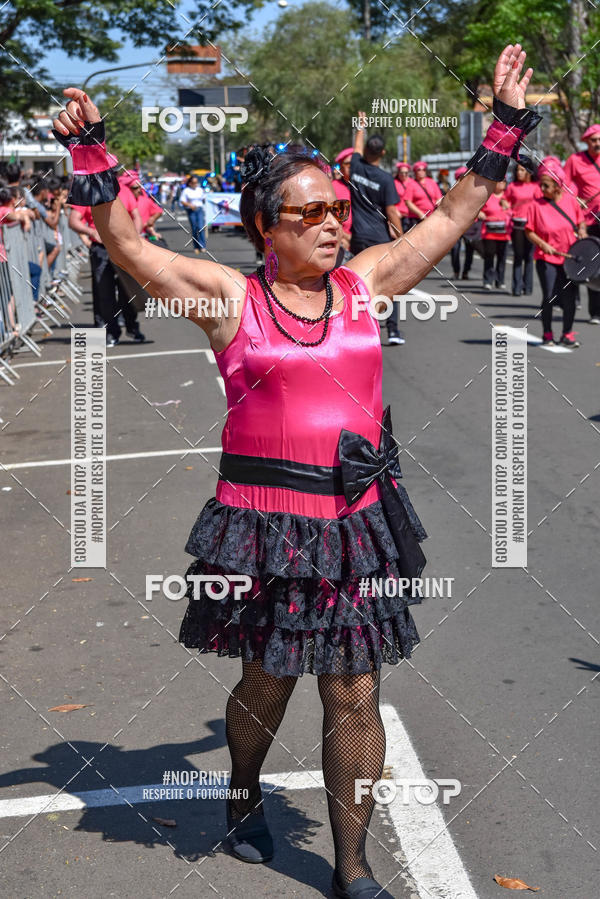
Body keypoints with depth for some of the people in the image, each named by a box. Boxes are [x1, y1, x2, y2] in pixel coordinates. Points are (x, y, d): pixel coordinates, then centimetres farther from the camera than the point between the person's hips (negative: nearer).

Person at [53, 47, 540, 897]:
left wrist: (505, 124, 12)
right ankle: (244, 795, 46)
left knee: (355, 693, 5)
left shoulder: (364, 282, 7)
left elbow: (454, 215, 13)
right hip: (265, 519, -2)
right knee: (267, 680, 14)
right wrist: (92, 157, -14)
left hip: (357, 518, 3)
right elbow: (129, 246, -5)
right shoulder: (231, 297, -1)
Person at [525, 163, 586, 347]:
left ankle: (567, 334, 21)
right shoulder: (536, 205, -7)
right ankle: (547, 334, 15)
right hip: (546, 258, -2)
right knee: (549, 297, -1)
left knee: (570, 297, 6)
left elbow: (580, 222, 13)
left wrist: (582, 232, -6)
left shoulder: (570, 201, -1)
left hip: (569, 257, 2)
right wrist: (542, 244, -17)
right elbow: (529, 231, -3)